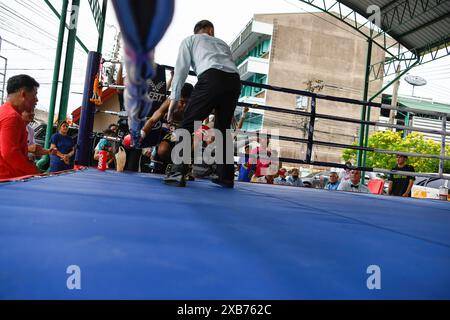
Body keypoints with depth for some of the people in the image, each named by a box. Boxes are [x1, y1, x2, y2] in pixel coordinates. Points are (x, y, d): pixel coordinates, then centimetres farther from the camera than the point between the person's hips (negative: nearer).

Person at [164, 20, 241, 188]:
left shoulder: (190, 40, 27)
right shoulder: (222, 43, 38)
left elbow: (181, 68, 15)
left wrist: (174, 98, 12)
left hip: (211, 78, -4)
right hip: (234, 80, 5)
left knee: (188, 124, 2)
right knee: (223, 128, 16)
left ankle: (178, 173, -9)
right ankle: (226, 177, 17)